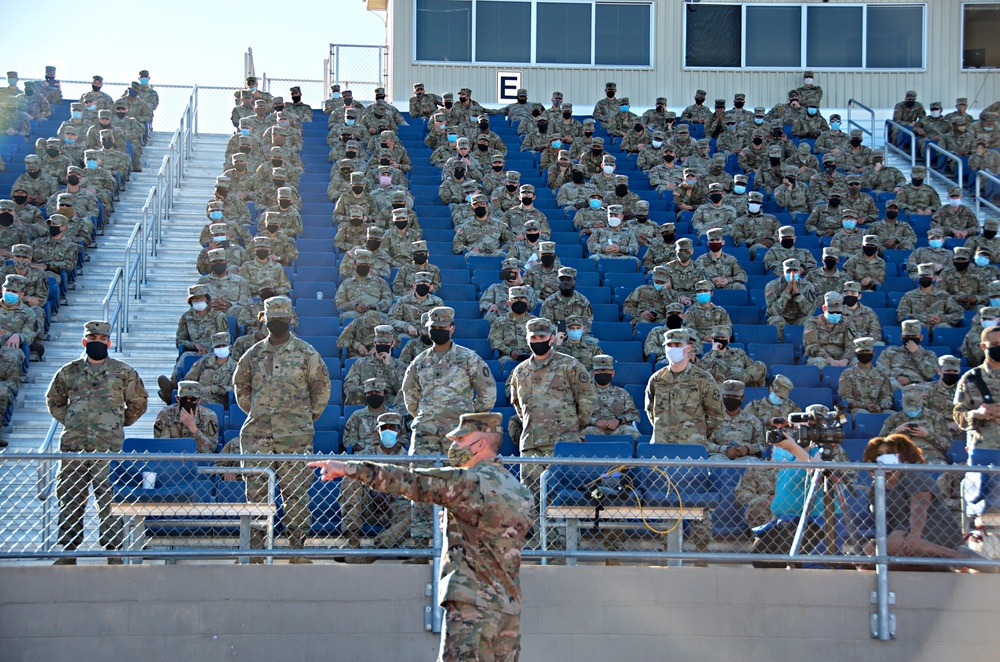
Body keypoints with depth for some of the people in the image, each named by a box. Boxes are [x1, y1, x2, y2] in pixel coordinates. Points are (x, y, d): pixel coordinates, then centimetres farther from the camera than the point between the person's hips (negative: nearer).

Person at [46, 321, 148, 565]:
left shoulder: (124, 372, 6)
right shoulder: (68, 372, 11)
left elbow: (138, 402, 16)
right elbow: (53, 401, 24)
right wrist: (69, 422, 13)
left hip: (108, 447, -3)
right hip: (73, 446, 3)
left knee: (109, 499, -6)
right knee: (70, 499, 6)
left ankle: (114, 552, -2)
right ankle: (68, 551, 14)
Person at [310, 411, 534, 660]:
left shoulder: (470, 482, -9)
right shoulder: (521, 493, 14)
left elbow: (409, 481, -11)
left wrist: (350, 468, -10)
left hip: (474, 605, -8)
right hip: (509, 607, 8)